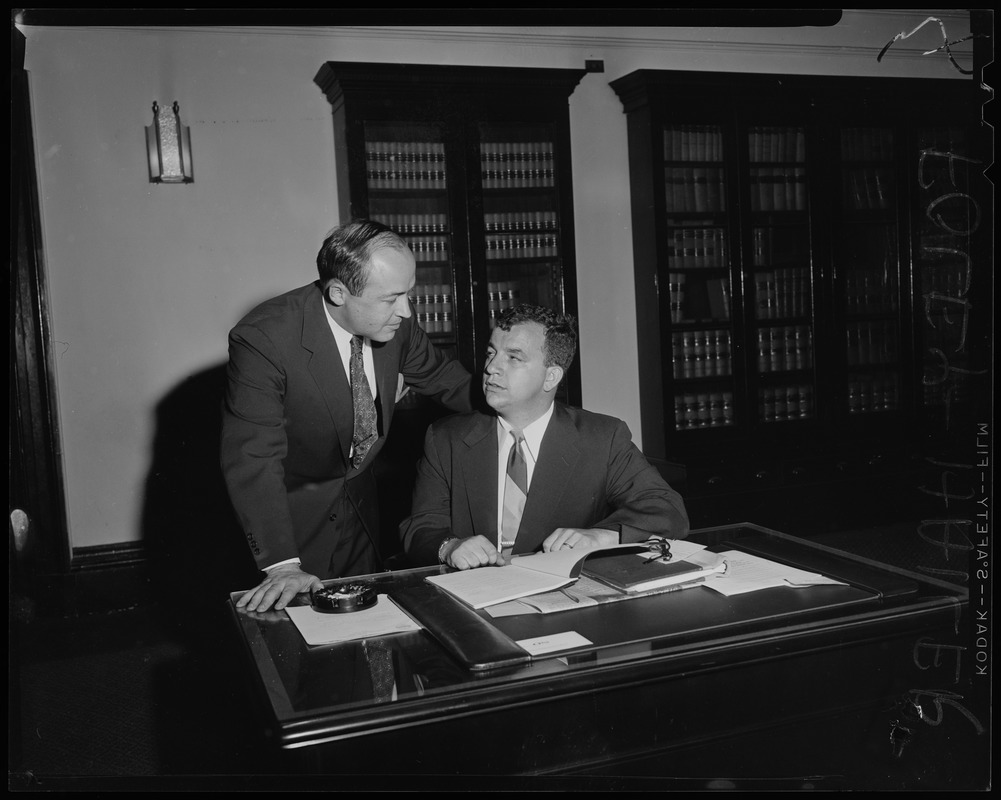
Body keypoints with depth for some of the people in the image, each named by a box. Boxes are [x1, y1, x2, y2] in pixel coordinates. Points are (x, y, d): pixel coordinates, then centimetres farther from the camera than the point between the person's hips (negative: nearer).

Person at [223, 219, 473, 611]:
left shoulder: (394, 321, -15)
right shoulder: (262, 339, -31)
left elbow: (443, 377, 4)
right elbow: (253, 458, -34)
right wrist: (282, 565, -40)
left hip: (360, 503, 6)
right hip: (291, 515, -5)